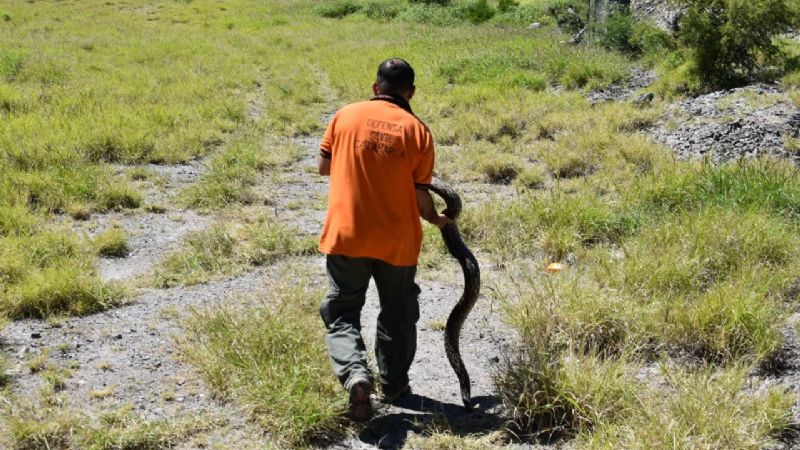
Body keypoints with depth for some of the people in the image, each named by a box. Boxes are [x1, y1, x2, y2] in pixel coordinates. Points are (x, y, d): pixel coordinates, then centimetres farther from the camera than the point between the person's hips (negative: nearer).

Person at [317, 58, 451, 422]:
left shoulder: (346, 116, -1)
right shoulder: (417, 130, -4)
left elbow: (323, 166, 6)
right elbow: (420, 197, -5)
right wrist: (438, 220, 15)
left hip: (346, 235, 0)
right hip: (397, 240, 0)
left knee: (342, 312, 10)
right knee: (397, 313, 19)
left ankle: (355, 374, -13)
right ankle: (393, 385, 30)